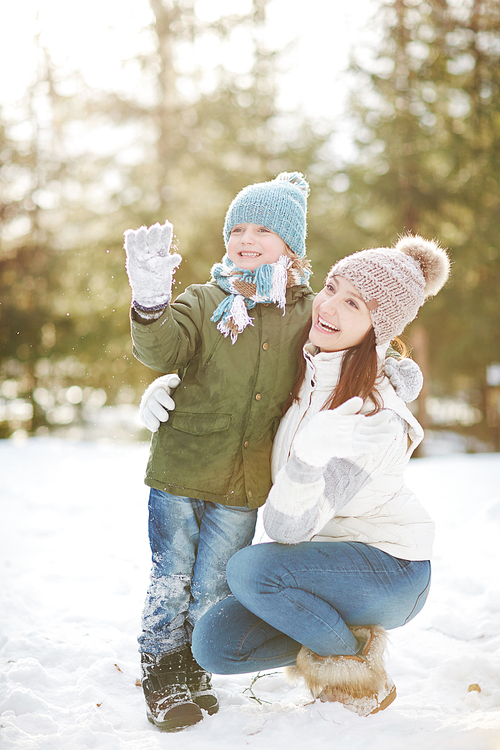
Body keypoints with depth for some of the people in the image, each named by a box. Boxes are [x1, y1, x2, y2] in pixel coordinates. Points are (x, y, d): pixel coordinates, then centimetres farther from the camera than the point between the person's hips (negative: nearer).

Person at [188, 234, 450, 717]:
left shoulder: (376, 418, -28)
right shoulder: (300, 366, -7)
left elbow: (286, 526, -29)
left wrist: (307, 460, -48)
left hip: (389, 569, -6)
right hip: (321, 557, 6)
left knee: (249, 568, -30)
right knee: (213, 645, -8)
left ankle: (357, 659, -6)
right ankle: (337, 633, 14)